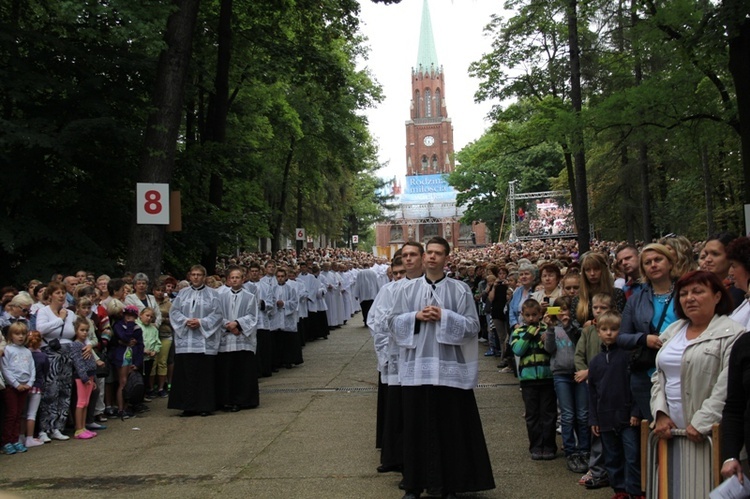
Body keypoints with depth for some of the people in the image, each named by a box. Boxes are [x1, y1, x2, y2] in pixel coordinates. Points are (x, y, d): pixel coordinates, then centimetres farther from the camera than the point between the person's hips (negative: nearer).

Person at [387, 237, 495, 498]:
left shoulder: (460, 289, 2)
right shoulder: (406, 288, 7)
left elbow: (473, 325, -2)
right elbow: (393, 322, 6)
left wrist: (444, 317, -13)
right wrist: (416, 317, -10)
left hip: (450, 367, -1)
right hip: (416, 367, 1)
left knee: (451, 426, 2)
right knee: (416, 426, 6)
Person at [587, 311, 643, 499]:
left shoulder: (627, 355, -5)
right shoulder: (595, 361, 8)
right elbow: (592, 392, 11)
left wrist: (636, 412, -10)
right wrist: (593, 419, 9)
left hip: (627, 416, -4)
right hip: (606, 418, 5)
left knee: (632, 455, -2)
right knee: (612, 457, 12)